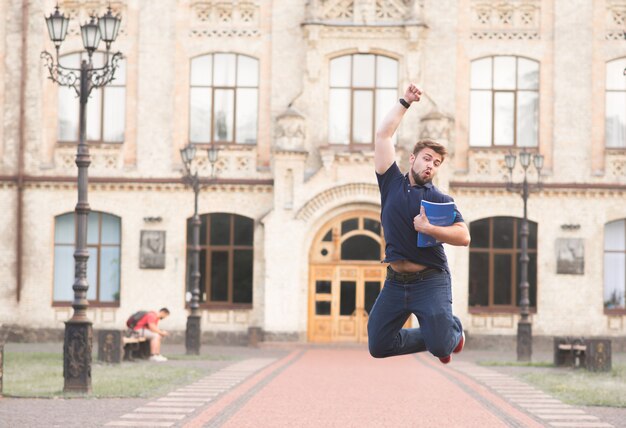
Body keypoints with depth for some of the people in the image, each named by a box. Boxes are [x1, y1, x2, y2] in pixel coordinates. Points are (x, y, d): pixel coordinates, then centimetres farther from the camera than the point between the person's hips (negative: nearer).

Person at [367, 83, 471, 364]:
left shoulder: (440, 199, 1)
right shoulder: (392, 183, 9)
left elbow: (463, 237, -9)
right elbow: (383, 135, 8)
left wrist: (429, 228, -19)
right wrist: (405, 103, 9)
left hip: (430, 281, -4)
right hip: (396, 281, 4)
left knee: (440, 346, -17)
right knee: (378, 346, 1)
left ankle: (454, 329, 23)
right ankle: (435, 335, 25)